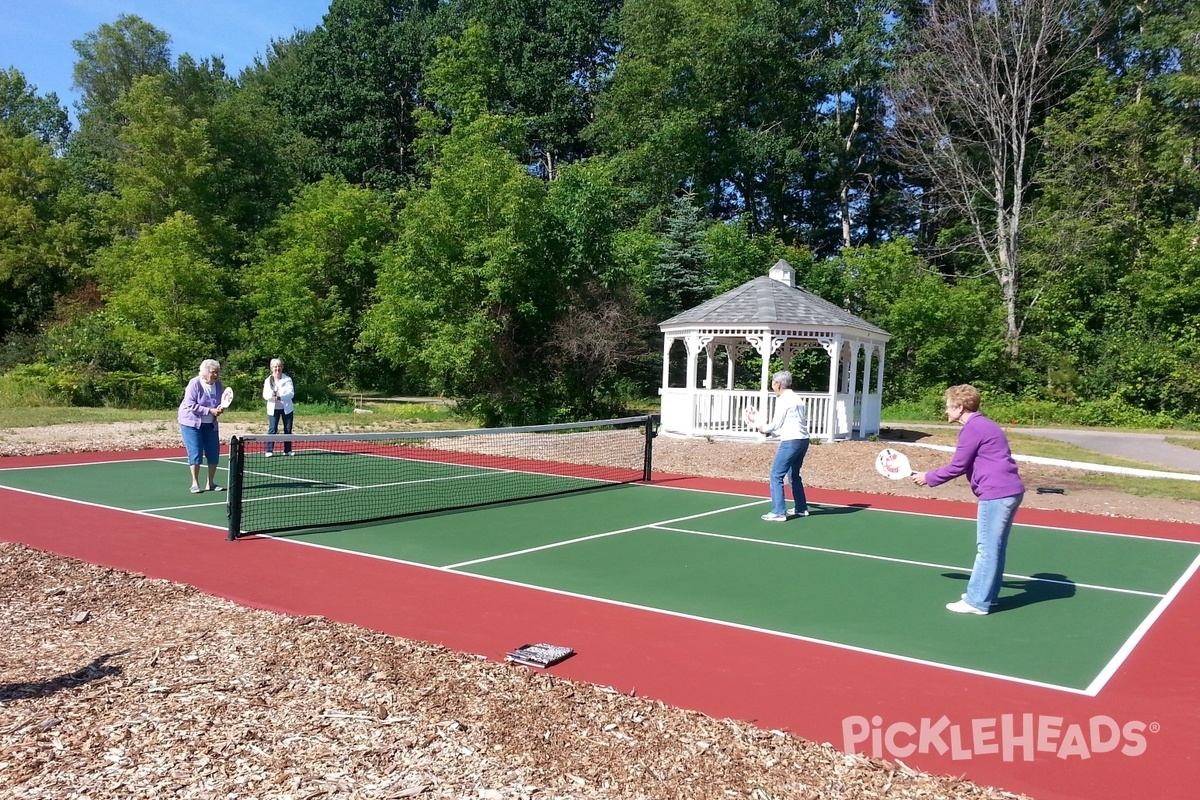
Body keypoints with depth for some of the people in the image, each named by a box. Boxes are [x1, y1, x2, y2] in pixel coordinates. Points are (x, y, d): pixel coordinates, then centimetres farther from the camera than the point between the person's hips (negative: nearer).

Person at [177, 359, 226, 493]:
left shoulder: (218, 384, -2)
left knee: (214, 453, 2)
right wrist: (210, 411, -27)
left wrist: (220, 408, -16)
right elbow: (191, 405, -23)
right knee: (195, 453, -8)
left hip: (210, 424, 6)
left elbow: (222, 401, 8)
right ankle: (195, 484, 2)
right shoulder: (194, 384, -18)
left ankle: (211, 483, 13)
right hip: (191, 423, -5)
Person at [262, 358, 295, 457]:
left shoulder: (287, 379, -4)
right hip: (273, 409, 0)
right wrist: (271, 395, -27)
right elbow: (265, 395, -4)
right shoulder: (268, 381, 1)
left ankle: (287, 450, 16)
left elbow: (291, 393, -14)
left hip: (287, 408, 0)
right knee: (272, 429, -8)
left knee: (288, 430, 6)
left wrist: (280, 397, -29)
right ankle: (269, 450, -3)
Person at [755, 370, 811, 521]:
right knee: (794, 475, 22)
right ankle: (801, 508, 28)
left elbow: (776, 424, -8)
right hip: (803, 440, 9)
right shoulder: (797, 398, 16)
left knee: (776, 475, -5)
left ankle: (778, 512, -9)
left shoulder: (783, 399, -9)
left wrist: (763, 428, 12)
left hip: (791, 441, -9)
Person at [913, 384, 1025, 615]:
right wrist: (934, 476, 17)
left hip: (996, 493, -10)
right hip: (1009, 491, 10)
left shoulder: (972, 429, -12)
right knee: (994, 547, 15)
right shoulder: (983, 425, 19)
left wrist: (929, 478, 3)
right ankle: (986, 594, 24)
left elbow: (957, 467, -10)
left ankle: (978, 601, 1)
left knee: (987, 548, -5)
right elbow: (968, 465, 21)